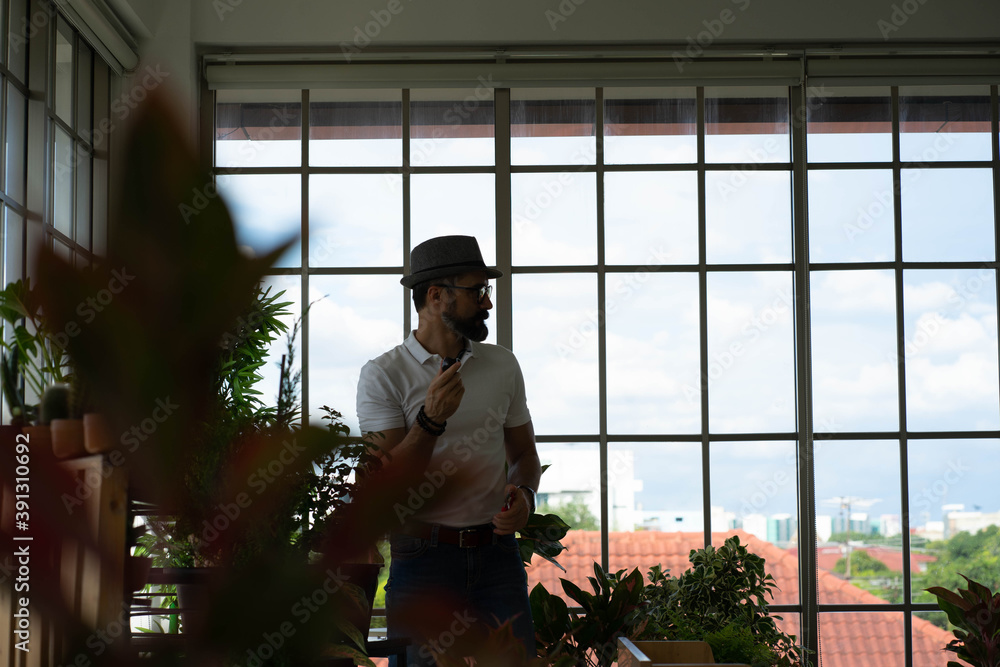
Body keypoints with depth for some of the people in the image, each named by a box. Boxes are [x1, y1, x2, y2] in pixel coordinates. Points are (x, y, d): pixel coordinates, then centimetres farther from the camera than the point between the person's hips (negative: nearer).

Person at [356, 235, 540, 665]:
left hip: (496, 552, 3)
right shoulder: (383, 375, -3)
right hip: (423, 554, -3)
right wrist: (431, 419, -23)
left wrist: (524, 494, -3)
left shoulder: (502, 364, 10)